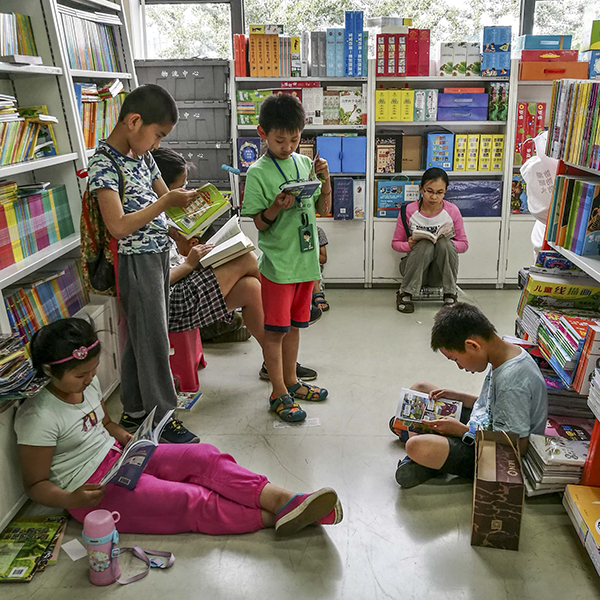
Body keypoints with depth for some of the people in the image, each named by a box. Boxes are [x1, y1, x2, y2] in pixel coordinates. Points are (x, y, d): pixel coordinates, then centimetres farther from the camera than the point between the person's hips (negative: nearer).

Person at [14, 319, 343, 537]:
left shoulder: (87, 383, 4)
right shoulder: (38, 417, -18)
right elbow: (35, 484, -11)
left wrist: (128, 438, 2)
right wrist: (72, 500, -28)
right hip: (93, 488, -7)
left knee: (204, 457, -14)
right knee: (192, 500, -20)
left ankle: (285, 500, -26)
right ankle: (275, 518, -18)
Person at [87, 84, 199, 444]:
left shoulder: (142, 155, 9)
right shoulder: (104, 164, -17)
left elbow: (161, 194, 21)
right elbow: (118, 226, -24)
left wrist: (185, 199, 1)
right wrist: (166, 202, -24)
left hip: (159, 255, 9)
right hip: (137, 261, -9)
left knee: (141, 335, 16)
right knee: (153, 339, 0)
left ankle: (135, 411, 30)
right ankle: (164, 417, 14)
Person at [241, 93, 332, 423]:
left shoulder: (305, 163, 6)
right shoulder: (258, 172, -9)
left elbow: (323, 208, 10)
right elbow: (259, 223, -9)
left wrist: (325, 179, -5)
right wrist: (276, 207, -27)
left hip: (306, 258, 6)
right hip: (278, 262, -5)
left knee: (294, 324, 18)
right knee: (275, 329, 4)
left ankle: (291, 381, 33)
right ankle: (279, 393, 17)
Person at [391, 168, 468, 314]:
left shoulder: (452, 211, -6)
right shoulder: (409, 211, -8)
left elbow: (464, 245, 2)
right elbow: (395, 243, 2)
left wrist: (445, 243, -20)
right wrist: (409, 245, -22)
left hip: (443, 264, 1)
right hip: (415, 265, -1)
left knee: (445, 242, -31)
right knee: (425, 245, -34)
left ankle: (450, 294, -16)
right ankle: (405, 294, -17)